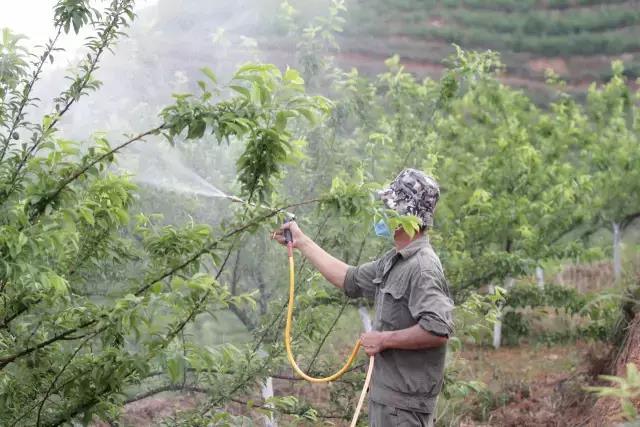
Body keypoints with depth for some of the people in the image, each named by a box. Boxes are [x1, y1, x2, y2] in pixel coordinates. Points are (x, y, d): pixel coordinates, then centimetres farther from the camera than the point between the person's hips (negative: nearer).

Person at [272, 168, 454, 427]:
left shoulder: (423, 267, -19)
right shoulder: (393, 262, 11)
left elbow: (439, 330, -29)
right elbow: (349, 279, 21)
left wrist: (384, 340, -19)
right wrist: (301, 242, 24)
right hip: (385, 395, 10)